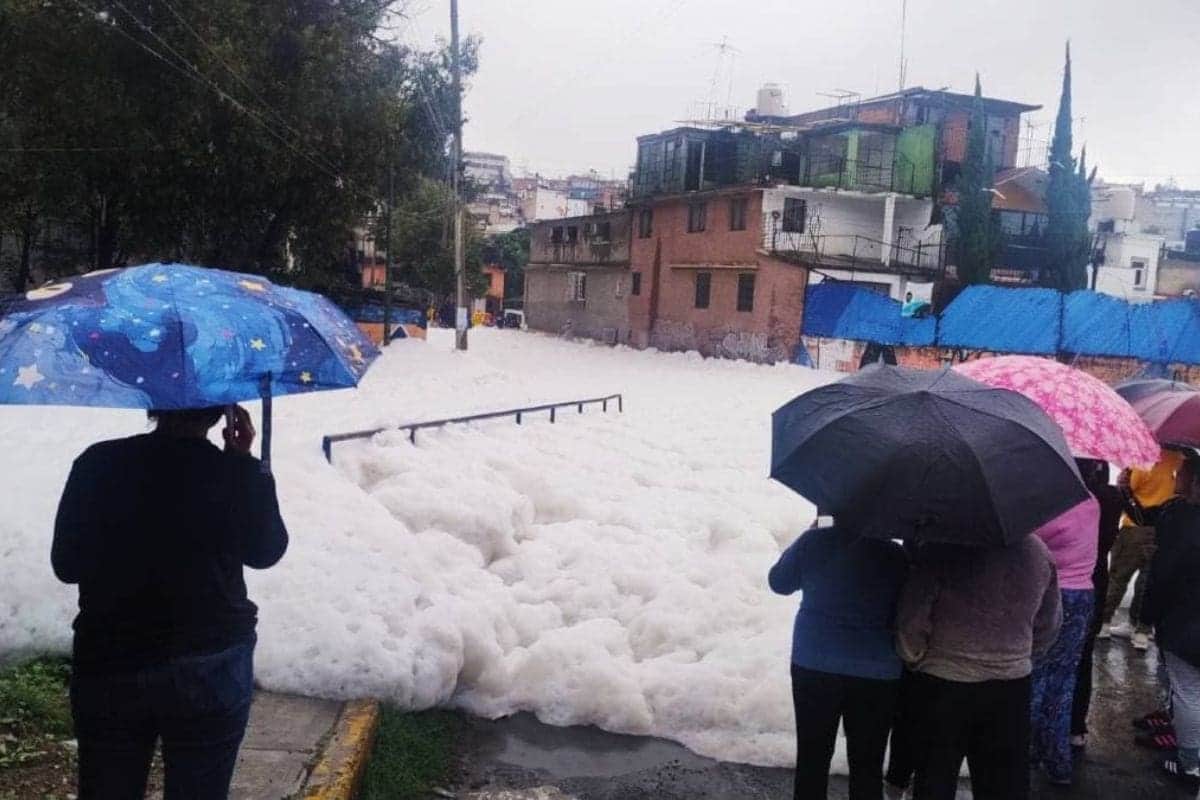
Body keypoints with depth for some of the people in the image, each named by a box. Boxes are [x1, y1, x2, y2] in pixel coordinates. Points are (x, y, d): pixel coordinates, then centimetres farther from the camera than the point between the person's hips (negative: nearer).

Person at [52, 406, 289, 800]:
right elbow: (265, 552, 5)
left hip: (107, 666, 2)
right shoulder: (242, 475, -13)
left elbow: (66, 565, -1)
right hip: (212, 670, -1)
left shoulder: (97, 464, -10)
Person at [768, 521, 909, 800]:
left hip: (814, 663, 0)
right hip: (877, 671, 0)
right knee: (867, 762, 8)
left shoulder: (814, 541, -4)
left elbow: (779, 582, 9)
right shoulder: (895, 556, -3)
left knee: (812, 755, 10)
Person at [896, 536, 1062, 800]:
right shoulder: (1038, 551, -3)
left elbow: (911, 620, -17)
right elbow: (1051, 624, 8)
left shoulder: (940, 550, -19)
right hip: (1011, 686, 4)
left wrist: (914, 659, 2)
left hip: (940, 683, -3)